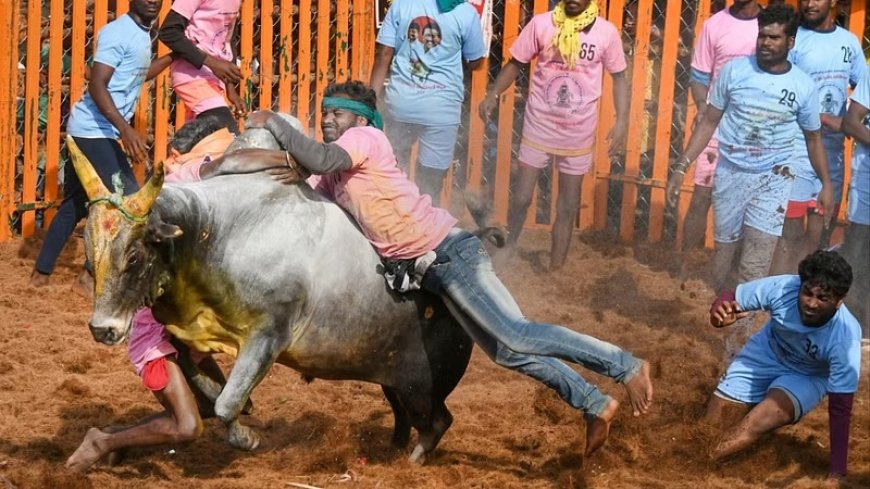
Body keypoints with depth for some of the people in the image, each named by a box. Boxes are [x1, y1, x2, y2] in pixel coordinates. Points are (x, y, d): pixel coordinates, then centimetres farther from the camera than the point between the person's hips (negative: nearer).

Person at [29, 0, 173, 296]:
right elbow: (97, 85, -24)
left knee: (76, 204, 16)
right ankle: (91, 277, -6)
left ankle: (41, 272, 23)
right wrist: (126, 130, -32)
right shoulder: (117, 32, -17)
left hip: (91, 132, 10)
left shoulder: (142, 34, 12)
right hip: (94, 131, -10)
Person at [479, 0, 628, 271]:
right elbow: (516, 64, 0)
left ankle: (555, 271, 20)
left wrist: (622, 121, -9)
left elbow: (619, 77, 1)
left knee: (568, 206, 9)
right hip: (539, 127, 0)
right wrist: (493, 93, -16)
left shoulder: (606, 32, -8)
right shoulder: (541, 24, -8)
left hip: (578, 134, 0)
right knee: (521, 197, 4)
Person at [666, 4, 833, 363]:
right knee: (723, 257, 8)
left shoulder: (803, 86, -4)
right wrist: (682, 167, -1)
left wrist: (826, 183, 12)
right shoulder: (734, 71, -5)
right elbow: (708, 122, 3)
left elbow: (813, 137, 11)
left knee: (754, 267, -13)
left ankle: (738, 340, -10)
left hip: (772, 180, -1)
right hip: (731, 173, 1)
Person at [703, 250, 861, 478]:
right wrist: (719, 313, -44)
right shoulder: (783, 288, -32)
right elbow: (730, 299, -17)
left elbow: (840, 408, -31)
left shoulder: (845, 337, -37)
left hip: (807, 377, -3)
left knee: (758, 423, -27)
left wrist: (837, 473, -34)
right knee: (712, 423, -3)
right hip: (766, 354, 3)